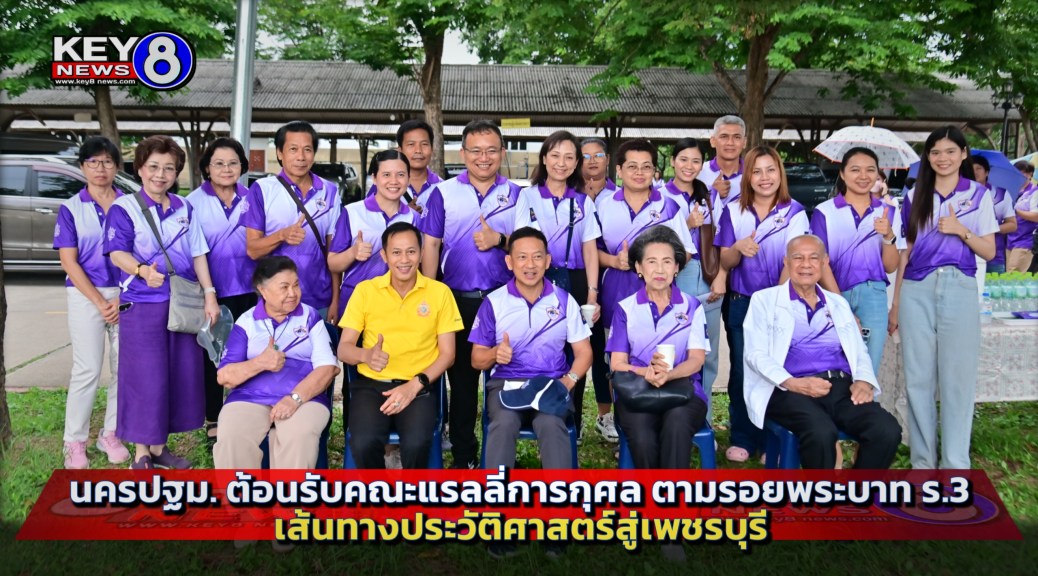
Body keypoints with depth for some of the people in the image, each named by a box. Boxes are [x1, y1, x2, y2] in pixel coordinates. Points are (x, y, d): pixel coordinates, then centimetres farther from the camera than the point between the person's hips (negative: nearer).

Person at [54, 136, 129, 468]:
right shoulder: (71, 208, 2)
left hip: (126, 295, 2)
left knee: (125, 367, 3)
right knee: (87, 370, -2)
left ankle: (110, 435, 17)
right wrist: (100, 302, -10)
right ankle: (75, 442, 9)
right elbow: (68, 261, -3)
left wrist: (123, 298, -7)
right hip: (86, 296, -2)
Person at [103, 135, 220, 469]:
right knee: (145, 377, -3)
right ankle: (141, 454, 9)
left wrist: (209, 294, 2)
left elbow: (198, 254, 11)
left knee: (180, 374, 8)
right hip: (142, 305, -5)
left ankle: (159, 447, 21)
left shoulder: (184, 209, 11)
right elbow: (117, 253, -15)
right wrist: (143, 270, -35)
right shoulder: (124, 208, -4)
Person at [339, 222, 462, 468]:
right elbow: (344, 348, 3)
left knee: (416, 443, -29)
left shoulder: (440, 292, 2)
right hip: (371, 384, 1)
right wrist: (366, 355, -21)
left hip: (419, 387, 0)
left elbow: (447, 353, 3)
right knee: (363, 443, -28)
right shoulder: (365, 290, 3)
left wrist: (415, 384, -12)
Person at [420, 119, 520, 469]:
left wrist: (500, 240, -14)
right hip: (457, 299, 0)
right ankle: (464, 456, 21)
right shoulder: (443, 193, 6)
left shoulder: (517, 195, 8)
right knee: (461, 377, 9)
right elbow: (430, 246, 4)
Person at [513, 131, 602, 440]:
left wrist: (592, 294, 1)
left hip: (574, 283, 1)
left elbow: (590, 250, 9)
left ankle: (570, 430, 13)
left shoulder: (583, 201, 12)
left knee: (574, 354, 1)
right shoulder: (528, 196, 7)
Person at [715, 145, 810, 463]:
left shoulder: (794, 212, -2)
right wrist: (738, 249, -18)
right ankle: (742, 439, 16)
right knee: (742, 370, 6)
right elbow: (724, 263, 3)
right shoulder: (733, 212, 3)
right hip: (740, 304, 2)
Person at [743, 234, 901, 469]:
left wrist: (864, 380, -3)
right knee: (822, 432, -36)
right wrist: (792, 383, -17)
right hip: (790, 391, -4)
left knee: (887, 431, -24)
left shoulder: (839, 303, 25)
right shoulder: (765, 300, 11)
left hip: (843, 387, 4)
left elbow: (860, 352, 20)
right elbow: (755, 354, 0)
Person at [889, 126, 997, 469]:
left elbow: (989, 252, 5)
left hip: (959, 289, -2)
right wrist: (896, 303, 10)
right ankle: (923, 461, 14)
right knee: (918, 378, 4)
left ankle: (956, 464, 9)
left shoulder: (978, 195, 6)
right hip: (917, 290, 2)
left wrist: (962, 231, -13)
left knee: (958, 378, 0)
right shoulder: (915, 196, 11)